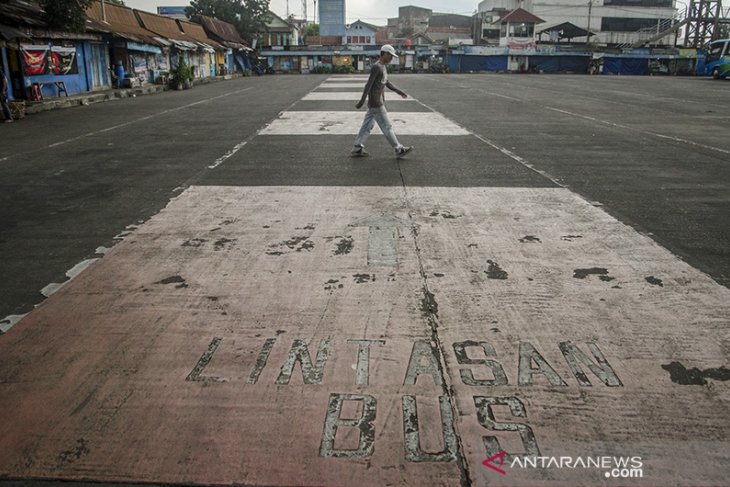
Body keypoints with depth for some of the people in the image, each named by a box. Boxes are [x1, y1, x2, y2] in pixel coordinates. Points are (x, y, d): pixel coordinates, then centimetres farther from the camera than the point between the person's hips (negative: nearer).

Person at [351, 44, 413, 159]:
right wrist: (362, 101, -21)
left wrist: (398, 91, 27)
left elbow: (386, 82, 26)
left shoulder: (383, 67, 15)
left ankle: (357, 149, 11)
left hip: (376, 104, 9)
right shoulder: (376, 67, -15)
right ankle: (399, 149, 1)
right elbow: (369, 85, -19)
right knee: (387, 127, -4)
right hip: (376, 104, -9)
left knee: (367, 125, 9)